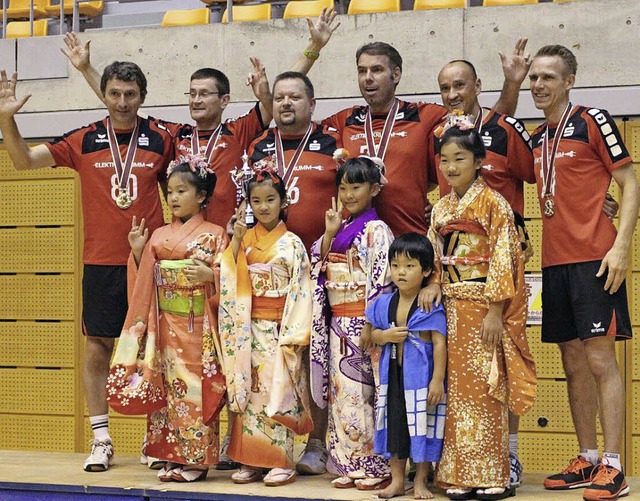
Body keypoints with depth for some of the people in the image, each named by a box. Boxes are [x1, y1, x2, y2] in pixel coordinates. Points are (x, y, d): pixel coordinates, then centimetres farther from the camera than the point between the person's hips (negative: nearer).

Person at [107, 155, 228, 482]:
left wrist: (209, 275, -23)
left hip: (198, 326, -5)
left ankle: (196, 459, 2)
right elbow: (145, 281, 13)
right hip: (165, 324, 5)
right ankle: (171, 455, 12)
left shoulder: (214, 235, -1)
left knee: (196, 388, -4)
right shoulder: (159, 236, 12)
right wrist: (138, 252, -1)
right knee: (167, 387, 6)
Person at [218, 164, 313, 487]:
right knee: (248, 390, 3)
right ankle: (251, 461, 10)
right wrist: (236, 239, -8)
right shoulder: (245, 239, 8)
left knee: (278, 391, -5)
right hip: (249, 327, 4)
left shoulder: (291, 243, -2)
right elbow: (230, 280, -1)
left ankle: (282, 462, 2)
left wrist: (291, 335, -12)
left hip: (279, 327, -3)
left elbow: (300, 290, -5)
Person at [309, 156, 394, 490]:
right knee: (340, 393, 7)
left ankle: (378, 467, 2)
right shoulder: (341, 228, 15)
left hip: (363, 322, -7)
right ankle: (349, 466, 13)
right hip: (337, 322, 7)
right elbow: (320, 268, 13)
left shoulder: (376, 230, -8)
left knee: (363, 393, -6)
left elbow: (380, 281, -13)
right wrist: (329, 233, 1)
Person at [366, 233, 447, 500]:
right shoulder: (385, 303, 5)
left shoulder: (431, 306, -11)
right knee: (394, 424, 12)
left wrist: (437, 380, -17)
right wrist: (386, 335, -12)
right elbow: (373, 334, 12)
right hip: (393, 375, 5)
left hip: (421, 375, -5)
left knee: (423, 427, 3)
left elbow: (440, 343, -13)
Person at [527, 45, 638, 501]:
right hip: (555, 262, 7)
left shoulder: (593, 121, -4)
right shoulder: (537, 138, 16)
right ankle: (587, 461, 17)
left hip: (594, 258, -7)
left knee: (600, 359, -8)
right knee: (574, 364, 10)